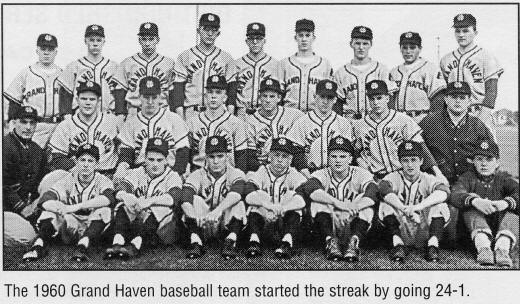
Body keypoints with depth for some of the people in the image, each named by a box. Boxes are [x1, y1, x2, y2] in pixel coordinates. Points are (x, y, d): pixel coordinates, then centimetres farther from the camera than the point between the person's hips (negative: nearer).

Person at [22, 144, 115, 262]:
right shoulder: (68, 181, 2)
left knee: (104, 210, -29)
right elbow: (44, 200, -13)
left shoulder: (103, 181, -3)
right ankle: (40, 244, -30)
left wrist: (77, 207, -34)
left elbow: (108, 198, -29)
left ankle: (83, 244, -39)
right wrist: (62, 208, -36)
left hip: (94, 228, -2)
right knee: (50, 209, -19)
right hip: (70, 227, 2)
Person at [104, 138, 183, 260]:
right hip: (135, 224, 3)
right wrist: (126, 196, -31)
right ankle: (118, 243, -39)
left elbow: (173, 198, -19)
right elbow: (120, 190, -7)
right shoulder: (136, 173, 11)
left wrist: (150, 201, -35)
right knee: (123, 205, -19)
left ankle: (135, 245, -47)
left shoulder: (173, 176, 2)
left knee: (163, 208, -31)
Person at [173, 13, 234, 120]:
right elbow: (178, 86, 4)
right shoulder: (185, 56, 8)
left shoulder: (226, 58, 10)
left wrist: (230, 113, -3)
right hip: (191, 112, 0)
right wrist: (179, 112, -6)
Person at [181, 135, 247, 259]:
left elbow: (236, 194, -29)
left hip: (227, 224, -1)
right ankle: (195, 241, -30)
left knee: (238, 203, -26)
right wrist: (195, 216, -43)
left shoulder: (236, 174, -5)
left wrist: (218, 210, -48)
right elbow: (185, 199, -21)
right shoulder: (197, 175, -3)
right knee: (195, 200, -22)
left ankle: (231, 240, -32)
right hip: (203, 227, 1)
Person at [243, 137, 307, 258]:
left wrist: (281, 209, -35)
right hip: (262, 225, 0)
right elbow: (248, 195, -19)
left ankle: (287, 241, -39)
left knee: (294, 200, -22)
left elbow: (305, 197, -20)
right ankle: (254, 241, -37)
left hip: (286, 224, 0)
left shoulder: (295, 176, 2)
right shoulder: (260, 174, 2)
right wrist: (267, 204, -39)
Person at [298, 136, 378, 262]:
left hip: (353, 226, 0)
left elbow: (374, 192, -26)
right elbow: (308, 188, -28)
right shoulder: (322, 174, -4)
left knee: (364, 199, -23)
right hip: (329, 227, 0)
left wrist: (354, 208, -45)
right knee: (318, 197, -21)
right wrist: (336, 202, -41)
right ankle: (330, 242, -30)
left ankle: (354, 242, -32)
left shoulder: (360, 174, -5)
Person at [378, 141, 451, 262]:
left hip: (424, 233, 0)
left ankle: (433, 243, -27)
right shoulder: (394, 178, 2)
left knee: (440, 206, -20)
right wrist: (404, 209, -39)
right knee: (386, 203, -20)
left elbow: (443, 192, -24)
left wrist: (417, 207, -39)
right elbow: (384, 189, -23)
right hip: (401, 232, 0)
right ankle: (397, 243, -26)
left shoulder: (429, 180, 0)